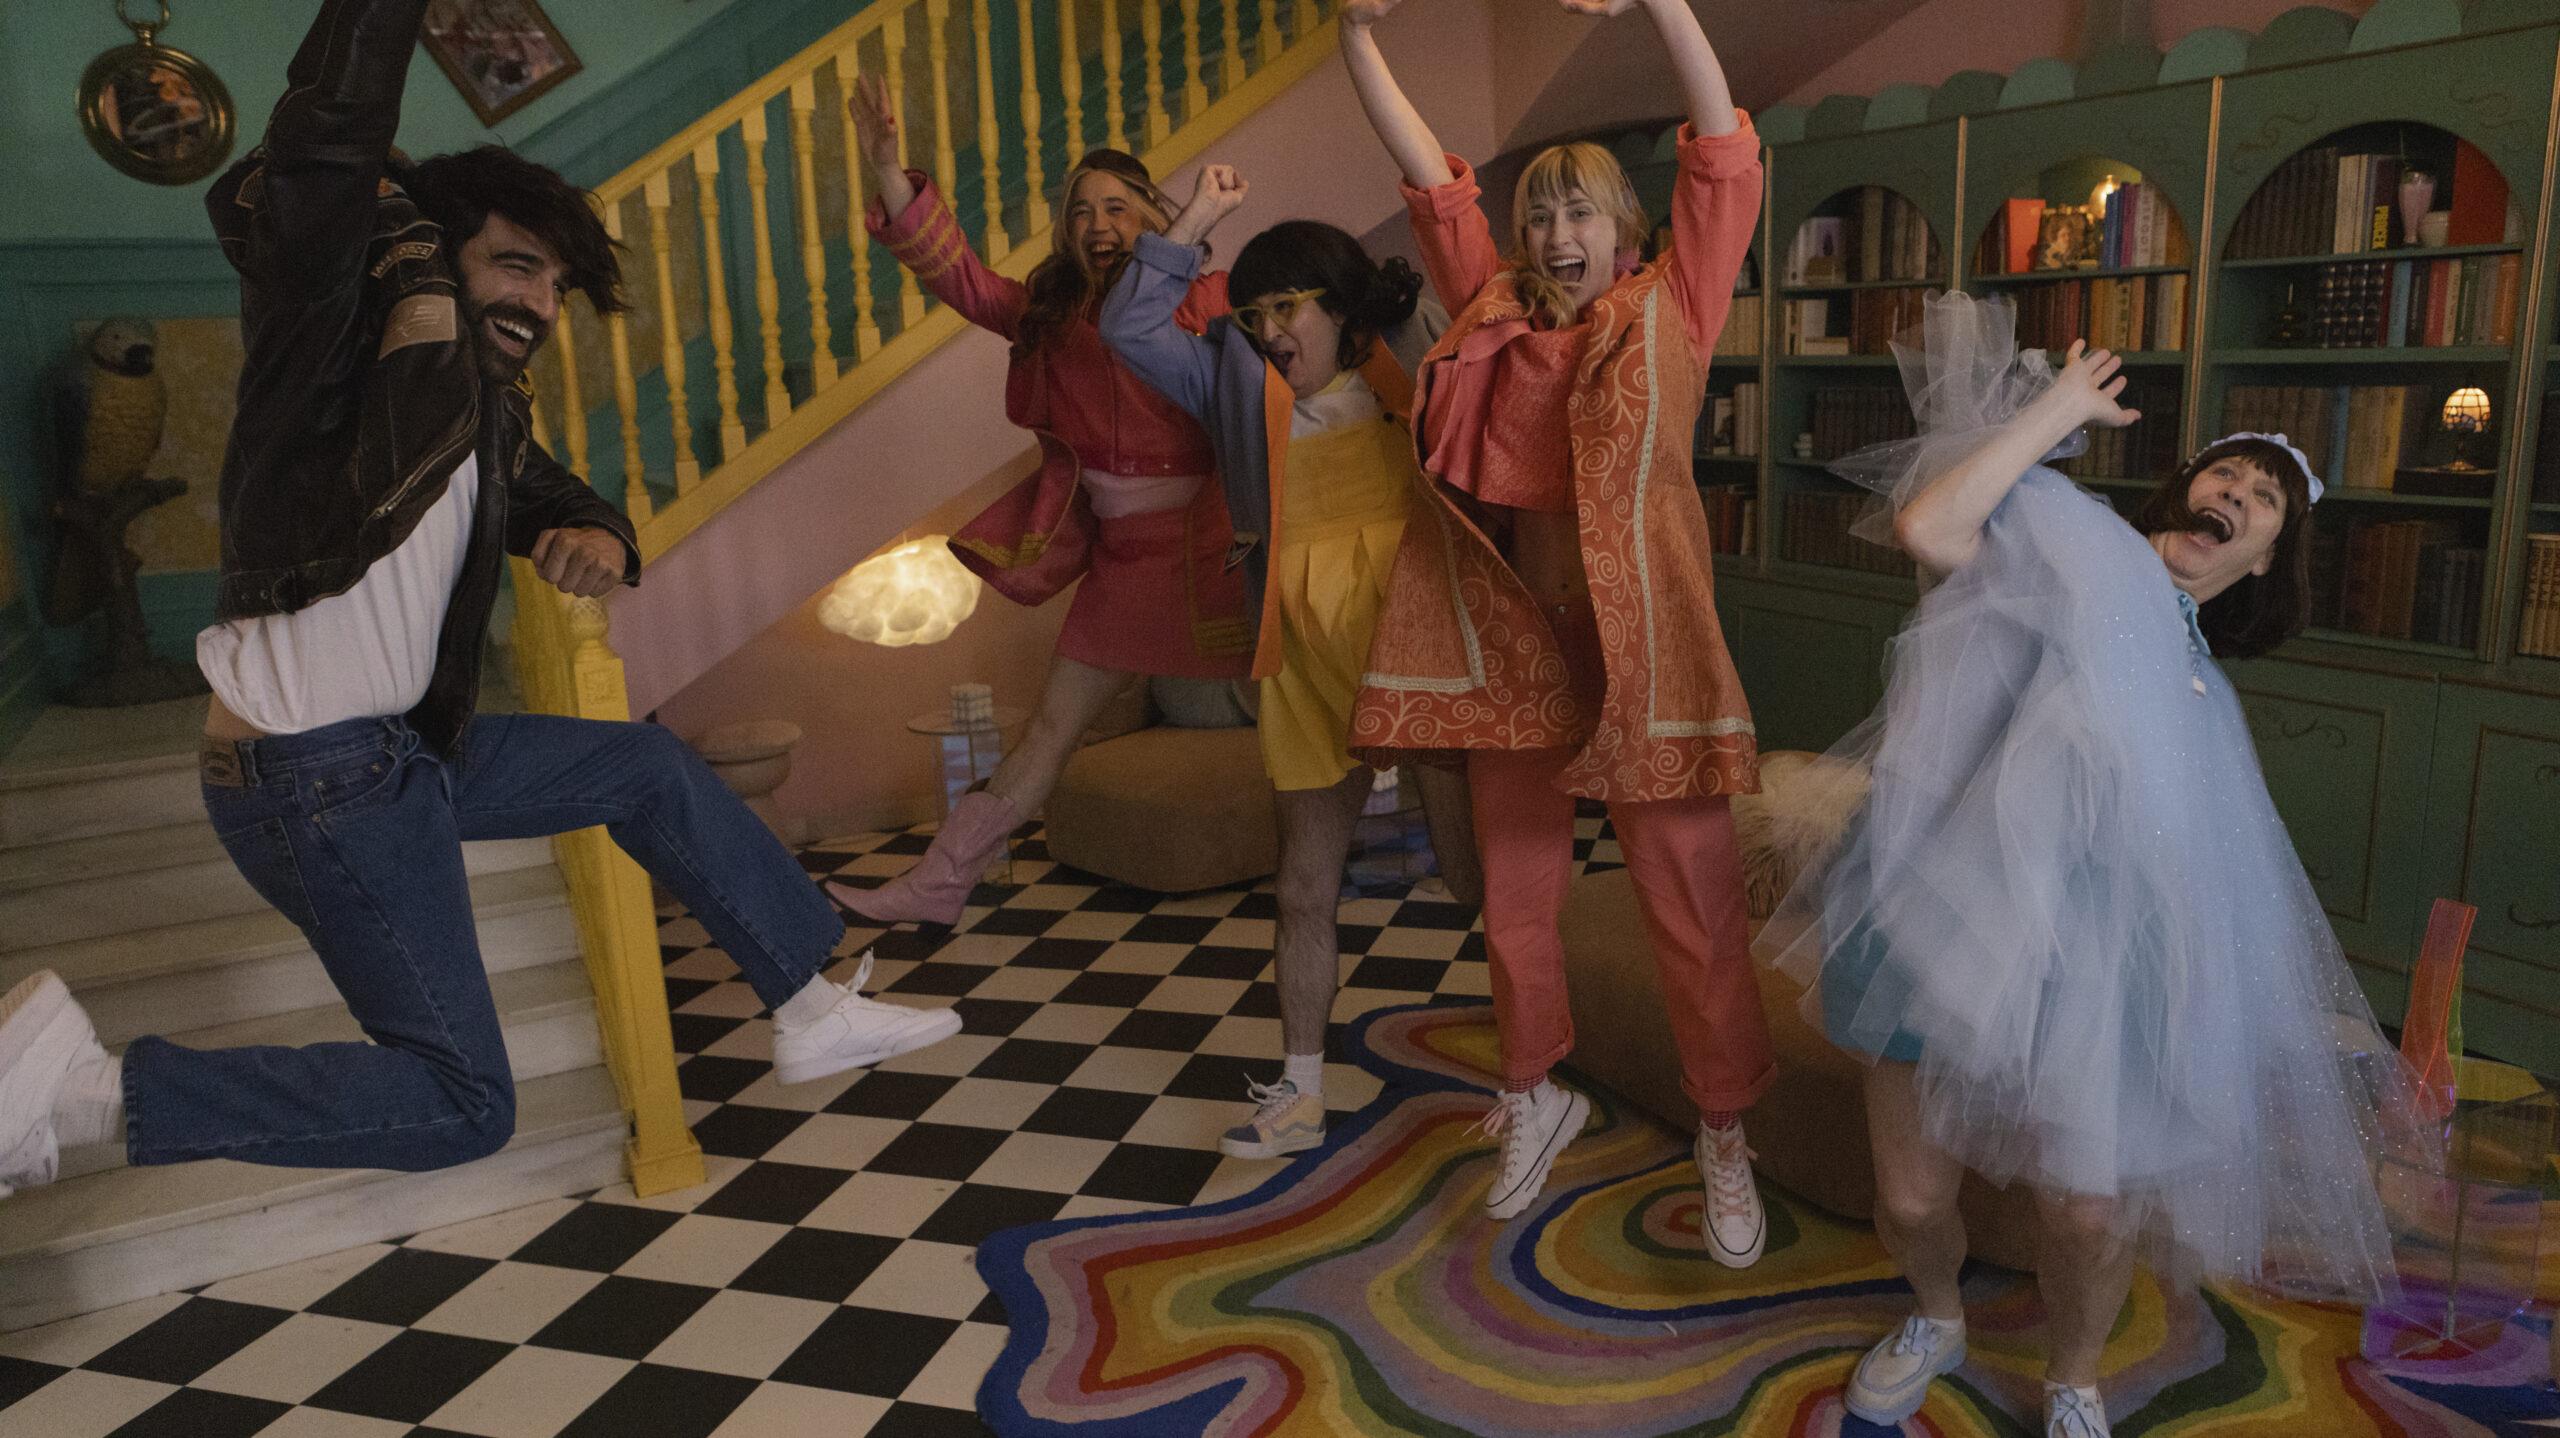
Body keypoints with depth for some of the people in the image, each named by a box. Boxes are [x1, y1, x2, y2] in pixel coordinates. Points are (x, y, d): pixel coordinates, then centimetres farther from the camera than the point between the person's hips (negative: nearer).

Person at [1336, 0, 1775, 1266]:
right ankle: (1536, 1097, 36)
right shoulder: (1495, 314, 11)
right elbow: (1429, 177, 10)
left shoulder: (1668, 309, 3)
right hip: (1511, 641, 4)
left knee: (1689, 901, 2)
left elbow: (1725, 159, -6)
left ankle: (1723, 1137, 20)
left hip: (1640, 641, -3)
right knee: (1514, 892, 15)